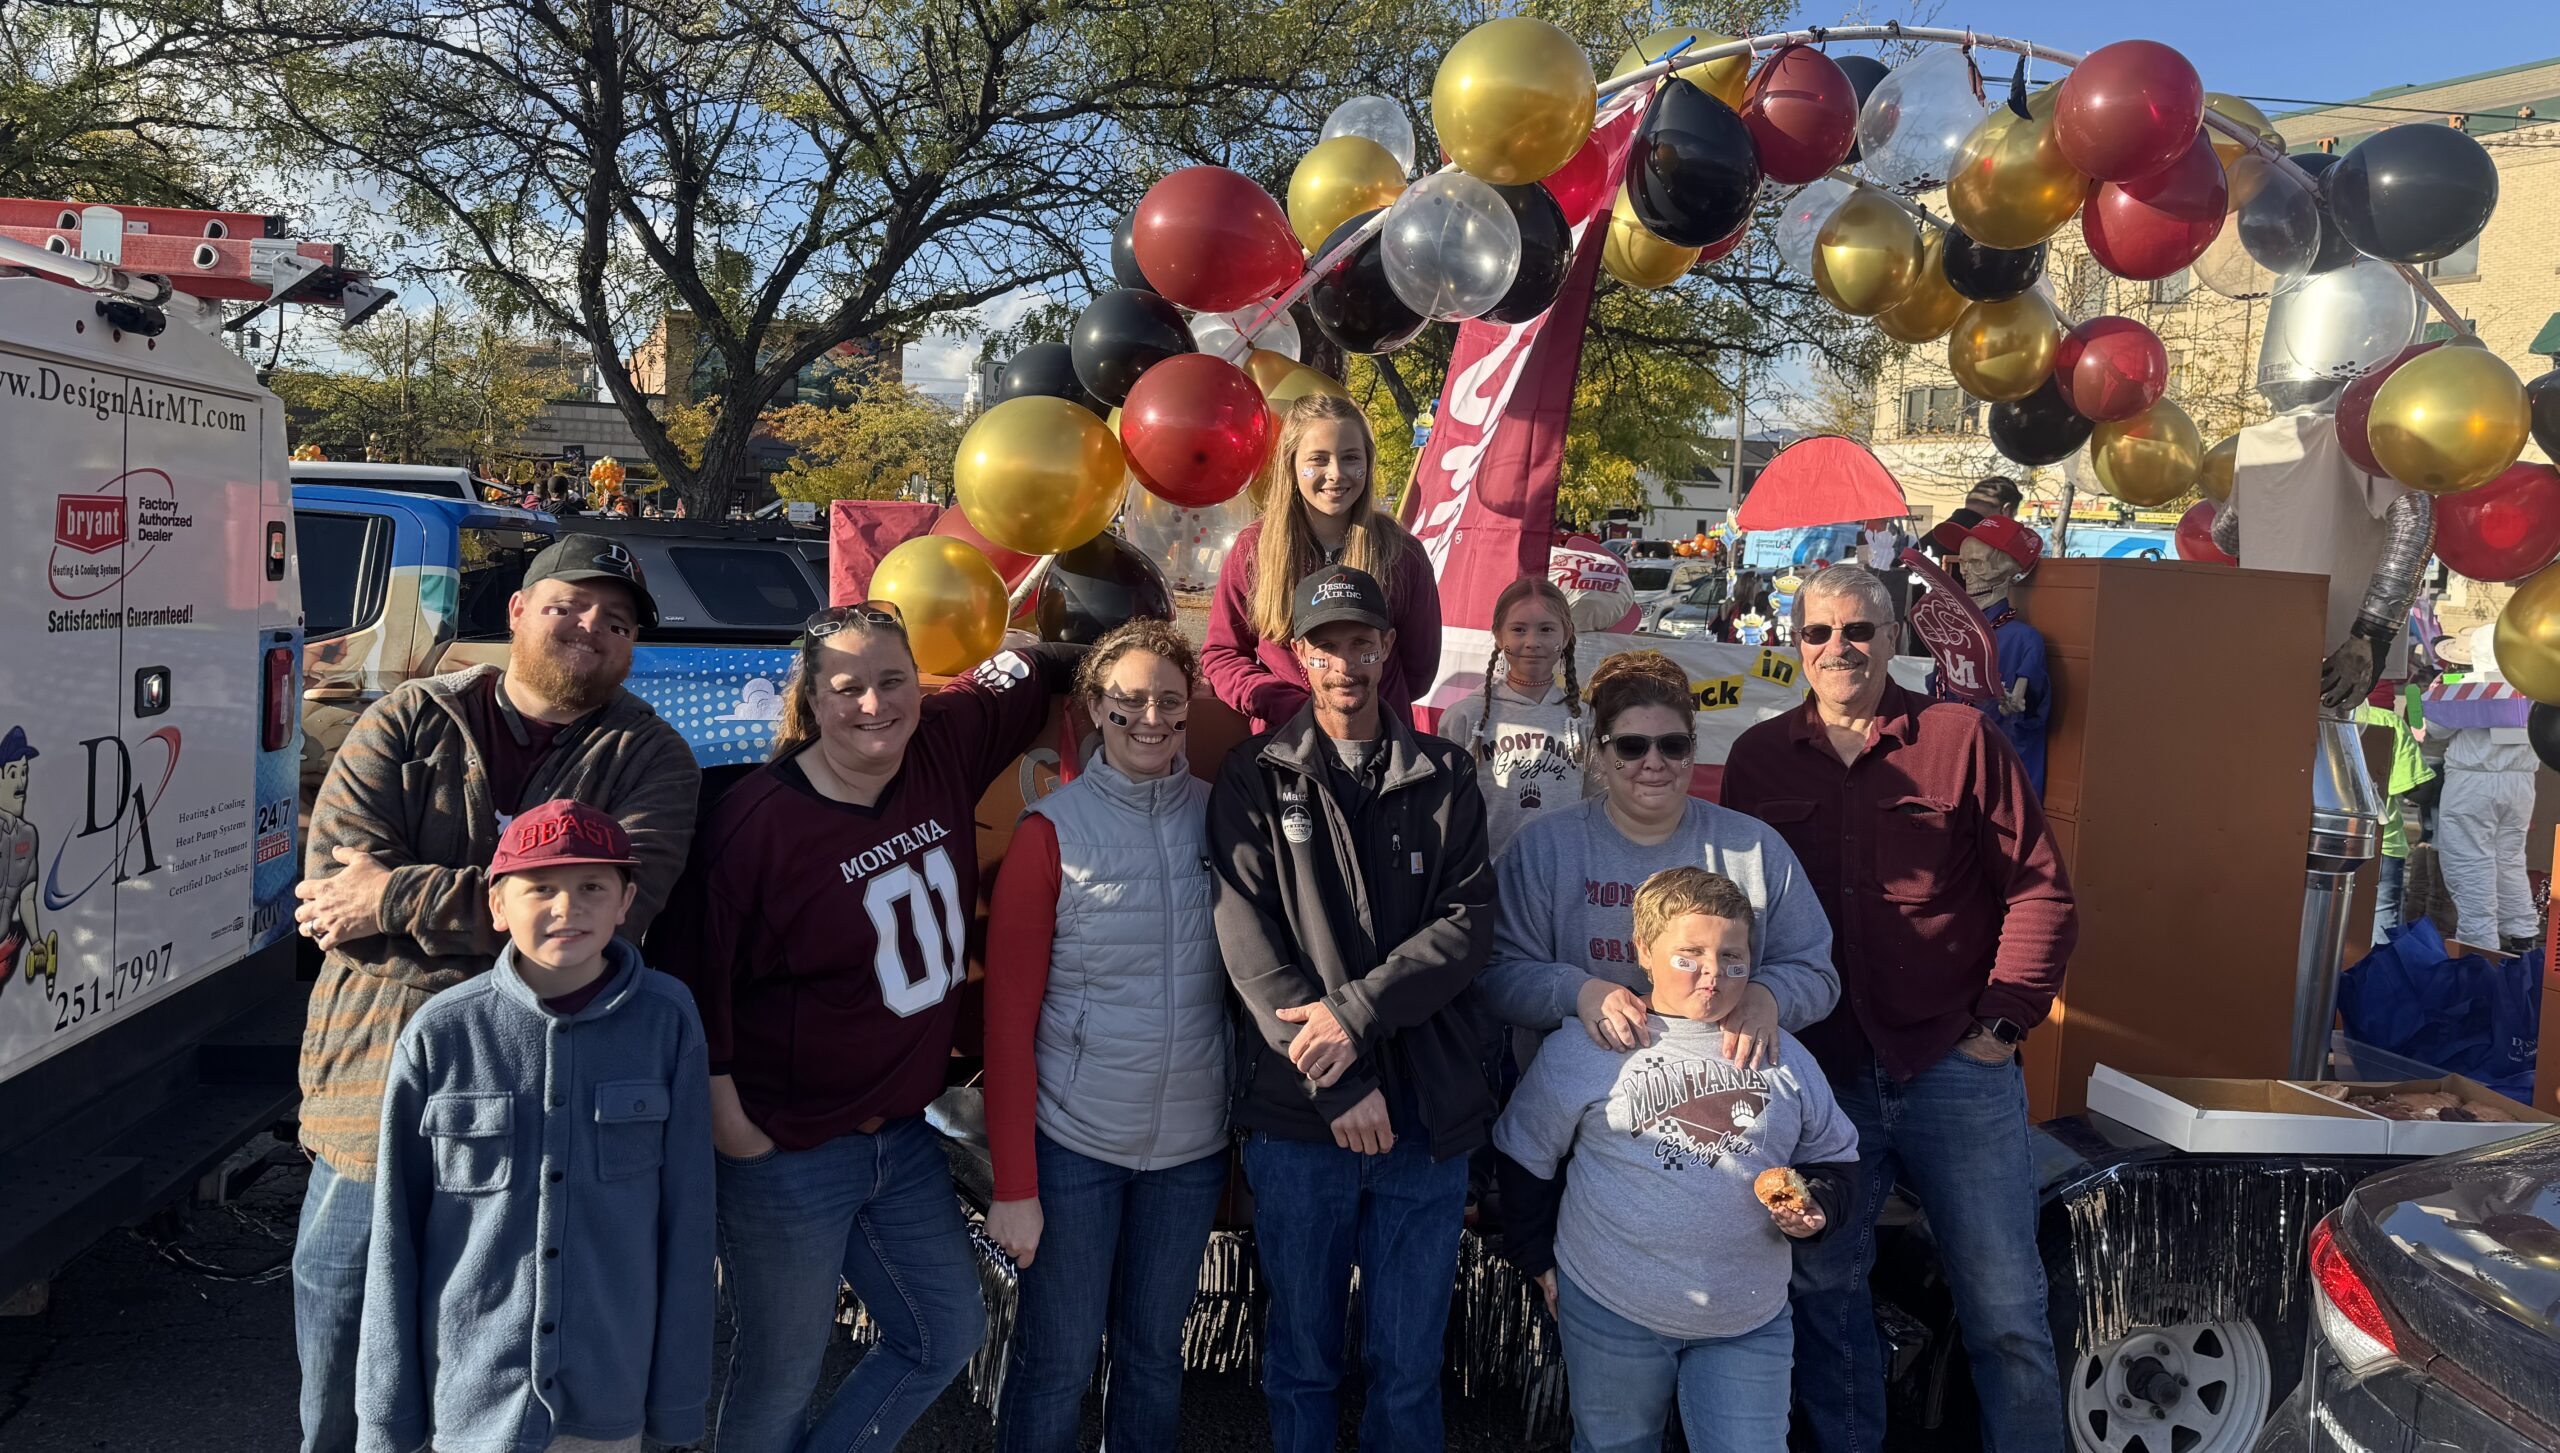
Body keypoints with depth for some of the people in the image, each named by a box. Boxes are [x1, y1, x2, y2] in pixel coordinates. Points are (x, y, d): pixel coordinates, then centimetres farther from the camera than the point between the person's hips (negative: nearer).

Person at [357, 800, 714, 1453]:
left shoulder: (667, 1021, -8)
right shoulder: (439, 1035, -8)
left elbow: (686, 1213, -3)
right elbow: (396, 1233, -1)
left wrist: (680, 1397, 1)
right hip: (472, 1396, 0)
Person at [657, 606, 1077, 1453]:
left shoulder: (945, 749, -6)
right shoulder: (758, 823, -21)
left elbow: (1028, 672, 10)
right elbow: (695, 977, -17)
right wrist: (730, 1123, -14)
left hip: (904, 1133, 7)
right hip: (790, 1153, -6)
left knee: (948, 1333, 18)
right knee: (781, 1375, 9)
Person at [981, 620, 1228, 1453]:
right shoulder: (1052, 831, -8)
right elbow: (1008, 1018, -8)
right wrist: (1013, 1185, -10)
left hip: (1193, 1142, 3)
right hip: (1075, 1142, -3)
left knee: (1154, 1352, 16)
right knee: (1058, 1363, 7)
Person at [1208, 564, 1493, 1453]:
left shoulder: (1444, 778, 7)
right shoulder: (1256, 778, 2)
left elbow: (1468, 921, -2)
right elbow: (1247, 936, -7)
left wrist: (1360, 1011, -17)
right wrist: (1338, 1084, -14)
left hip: (1429, 1112, 1)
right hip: (1296, 1113, -1)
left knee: (1410, 1364, 11)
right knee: (1302, 1354, 12)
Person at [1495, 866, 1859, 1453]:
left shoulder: (1783, 1055, 5)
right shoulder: (1585, 1047, -5)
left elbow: (1834, 1157, 17)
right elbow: (1525, 1153, 4)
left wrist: (1814, 1206, -4)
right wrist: (1541, 1262, 4)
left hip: (1750, 1323, 2)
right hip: (1611, 1314, -1)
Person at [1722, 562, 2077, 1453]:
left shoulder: (1962, 738, 0)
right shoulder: (1759, 758, 7)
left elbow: (2041, 891, 0)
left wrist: (2005, 1019, -6)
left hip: (1956, 1066, -2)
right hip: (1819, 1070, 2)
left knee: (2005, 1308, 4)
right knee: (1824, 1294, 11)